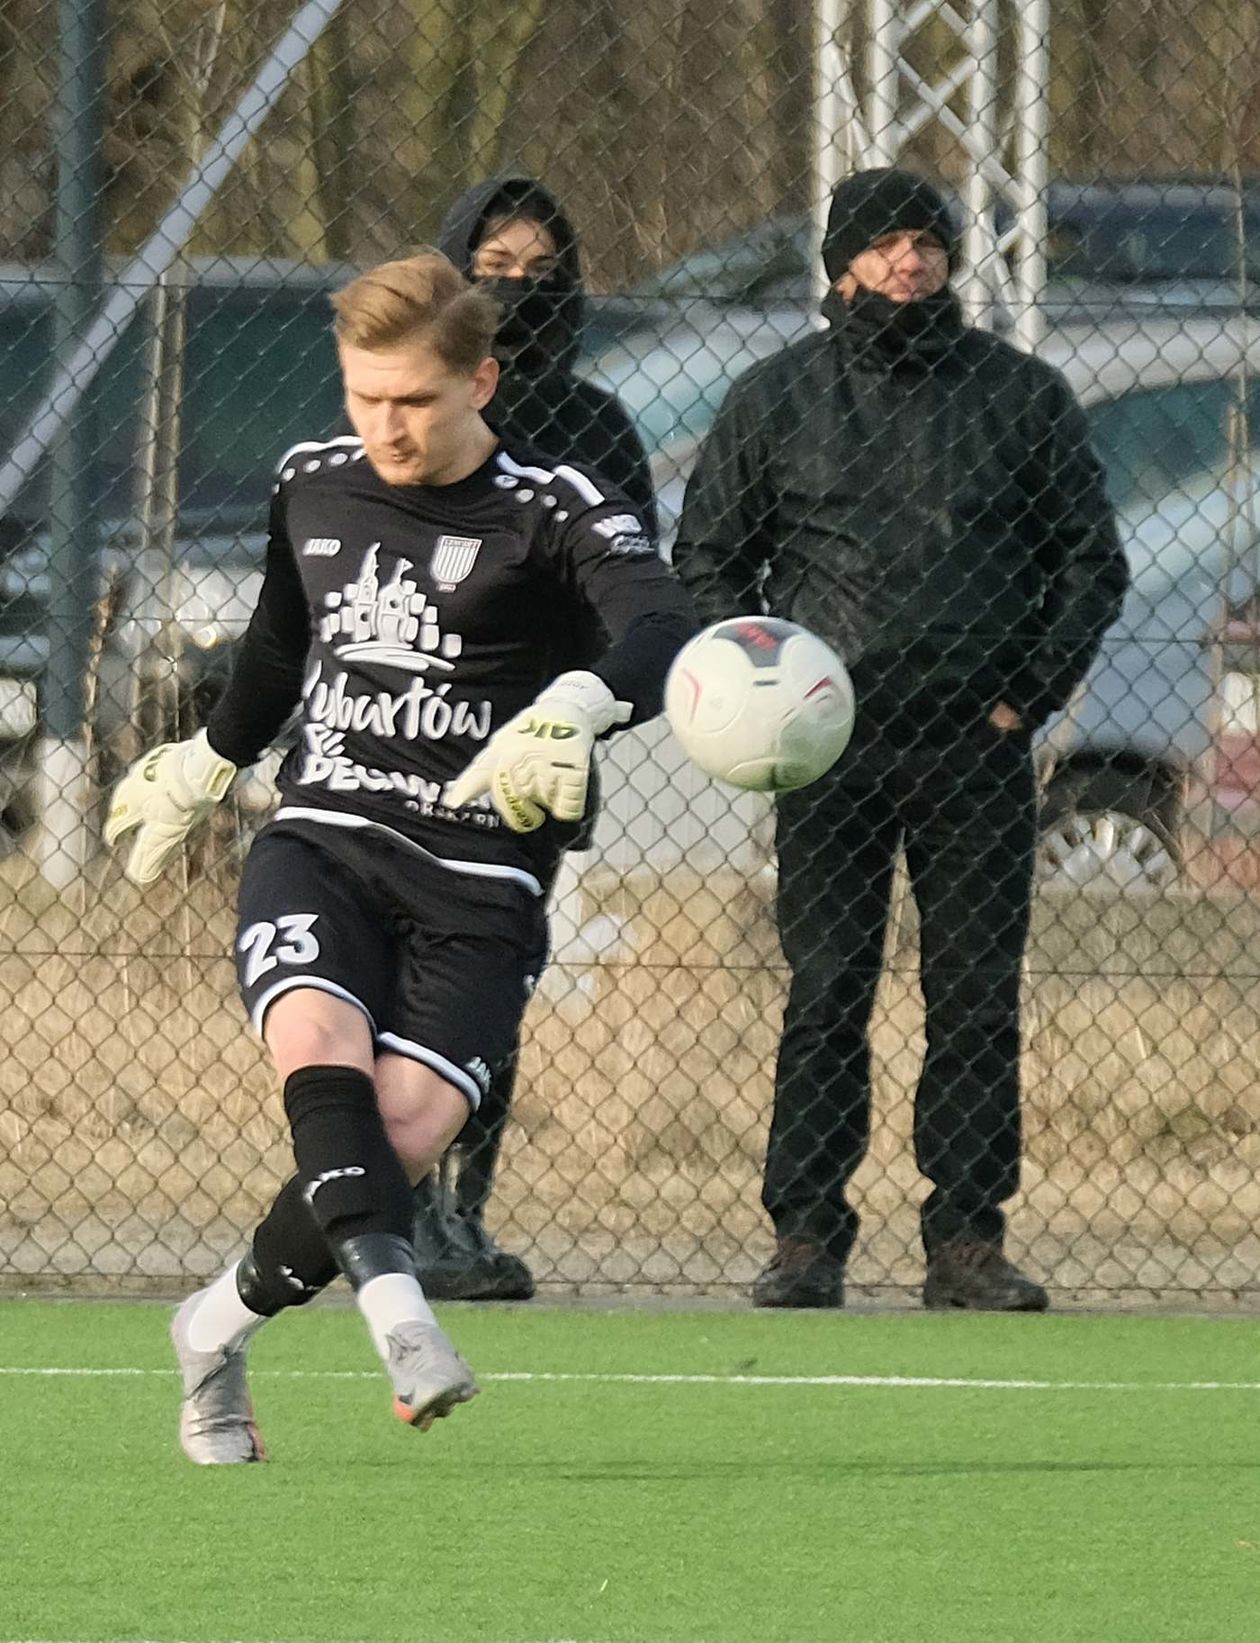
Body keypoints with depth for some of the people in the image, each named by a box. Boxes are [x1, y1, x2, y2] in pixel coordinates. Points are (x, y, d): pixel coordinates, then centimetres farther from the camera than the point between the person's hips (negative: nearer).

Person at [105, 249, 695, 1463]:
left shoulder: (552, 512, -6)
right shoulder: (312, 488, 10)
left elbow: (661, 628, -25)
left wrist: (571, 711, -47)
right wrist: (206, 763, 47)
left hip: (477, 874, -3)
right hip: (322, 840, 3)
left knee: (406, 1126, -18)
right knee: (318, 1042, -30)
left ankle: (221, 1324, 4)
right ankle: (393, 1298, -46)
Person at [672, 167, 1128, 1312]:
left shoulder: (1022, 395, 8)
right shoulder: (775, 399, 8)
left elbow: (1093, 560, 12)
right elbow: (709, 561, 13)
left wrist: (1032, 692, 1)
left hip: (980, 747, 0)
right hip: (831, 746, 0)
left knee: (977, 1001, 0)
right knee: (825, 996, -3)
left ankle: (968, 1239, 5)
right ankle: (806, 1237, 1)